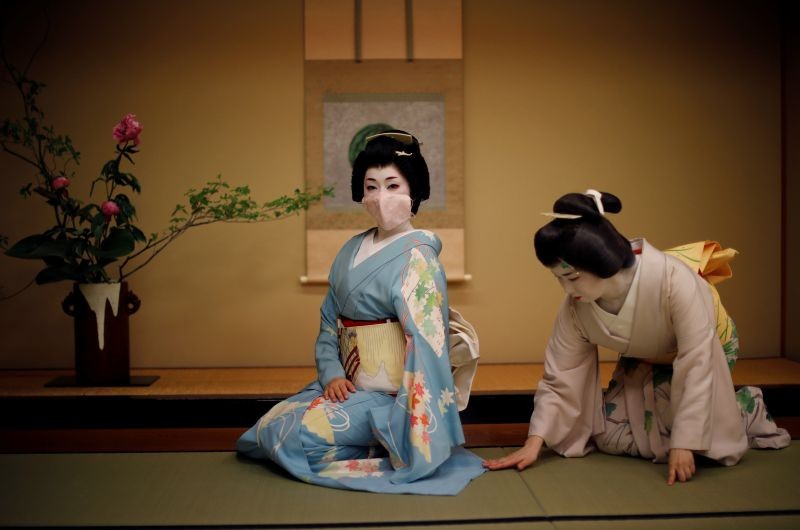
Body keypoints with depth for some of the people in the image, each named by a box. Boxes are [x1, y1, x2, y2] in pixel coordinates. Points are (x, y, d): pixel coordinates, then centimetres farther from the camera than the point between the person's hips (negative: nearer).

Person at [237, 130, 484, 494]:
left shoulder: (416, 258, -15)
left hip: (388, 393, -8)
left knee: (288, 434, -17)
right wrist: (331, 372, -7)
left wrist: (415, 422, -28)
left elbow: (426, 342, -22)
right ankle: (377, 447, 8)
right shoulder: (351, 251, 9)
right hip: (347, 385, 8)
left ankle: (385, 451, 0)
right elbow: (329, 321, 11)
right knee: (268, 427, 1)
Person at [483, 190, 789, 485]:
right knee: (610, 437, -9)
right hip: (644, 362, 4)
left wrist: (683, 444, -37)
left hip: (708, 352, -4)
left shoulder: (673, 280, -42)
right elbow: (560, 379, -19)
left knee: (696, 444, -20)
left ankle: (745, 409, 10)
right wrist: (533, 444, -28)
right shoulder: (575, 308, -27)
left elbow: (696, 364, -37)